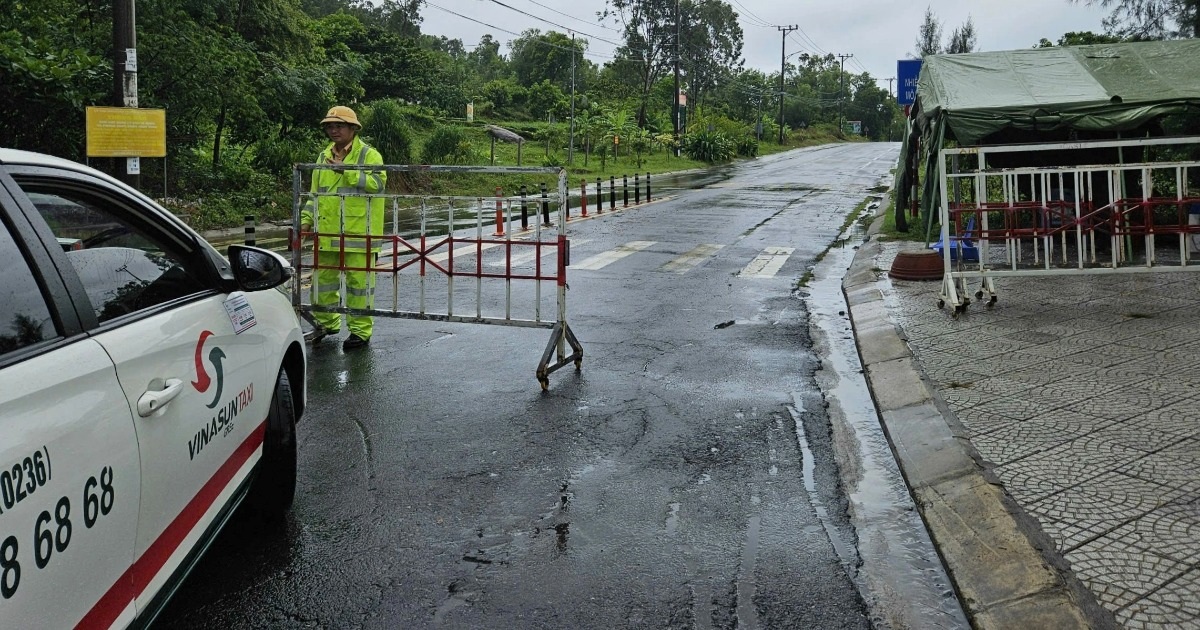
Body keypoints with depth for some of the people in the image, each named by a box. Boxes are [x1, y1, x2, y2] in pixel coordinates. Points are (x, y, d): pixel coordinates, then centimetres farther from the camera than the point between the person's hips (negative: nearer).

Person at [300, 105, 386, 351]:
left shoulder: (369, 154, -2)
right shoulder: (324, 157, 16)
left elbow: (377, 183, -18)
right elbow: (315, 193, 21)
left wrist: (346, 171, -20)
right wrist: (306, 219, 11)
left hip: (358, 232, -6)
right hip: (327, 232, 6)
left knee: (359, 280, -1)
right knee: (323, 277, 13)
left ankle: (360, 330, 8)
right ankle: (326, 322, 30)